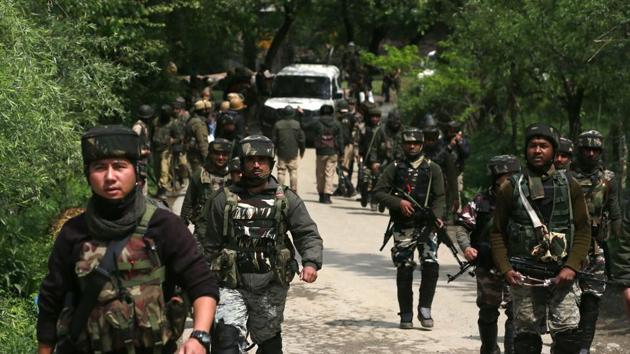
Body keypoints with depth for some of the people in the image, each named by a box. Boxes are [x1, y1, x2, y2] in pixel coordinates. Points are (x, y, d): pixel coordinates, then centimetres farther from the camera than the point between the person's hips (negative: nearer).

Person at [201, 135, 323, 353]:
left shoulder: (287, 200, 3)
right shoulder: (224, 200, 4)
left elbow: (308, 234, -2)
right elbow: (210, 246, 9)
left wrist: (311, 262, -21)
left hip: (270, 288, 1)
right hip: (232, 286, -1)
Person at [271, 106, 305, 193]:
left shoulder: (278, 124, -4)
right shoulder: (297, 124, -3)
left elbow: (274, 139, 1)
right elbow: (302, 139, 1)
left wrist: (274, 150, 14)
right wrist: (302, 150, 14)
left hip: (281, 153, 0)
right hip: (293, 153, 0)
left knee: (281, 172, 4)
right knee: (293, 172, 4)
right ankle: (294, 190, 4)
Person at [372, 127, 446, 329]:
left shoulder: (432, 169, 9)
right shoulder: (395, 168, 9)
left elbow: (440, 197, 3)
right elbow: (378, 193, 3)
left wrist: (437, 216, -16)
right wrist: (398, 202, -12)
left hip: (426, 225, 0)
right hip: (402, 227, 0)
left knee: (431, 265, -15)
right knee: (404, 270, 1)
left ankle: (425, 309, -2)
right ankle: (406, 314, 10)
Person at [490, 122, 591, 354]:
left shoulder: (569, 186, 8)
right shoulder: (511, 188, 6)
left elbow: (583, 230, 5)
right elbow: (497, 233, 7)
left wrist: (571, 267, -8)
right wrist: (505, 270, -7)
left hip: (562, 275, 0)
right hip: (523, 277, 0)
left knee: (567, 335, -9)